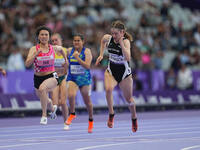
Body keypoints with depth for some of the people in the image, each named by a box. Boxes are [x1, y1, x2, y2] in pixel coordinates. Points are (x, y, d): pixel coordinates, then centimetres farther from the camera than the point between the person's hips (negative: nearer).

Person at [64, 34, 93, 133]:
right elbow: (66, 63, 22)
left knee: (87, 101, 12)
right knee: (71, 95, -27)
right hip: (72, 79, 1)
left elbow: (87, 66, -21)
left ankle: (91, 120, 34)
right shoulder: (69, 50, 3)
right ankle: (72, 114, -2)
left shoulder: (86, 51, -9)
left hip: (84, 79, -1)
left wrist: (77, 58, -27)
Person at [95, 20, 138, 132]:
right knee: (108, 89, -29)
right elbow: (103, 41, 19)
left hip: (124, 73, -2)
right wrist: (101, 55, 11)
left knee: (128, 98, 9)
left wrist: (121, 43, -38)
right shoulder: (108, 38, -9)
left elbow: (127, 58, -38)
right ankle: (111, 114, -12)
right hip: (111, 71, 2)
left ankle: (134, 119, 37)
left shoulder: (126, 41, -22)